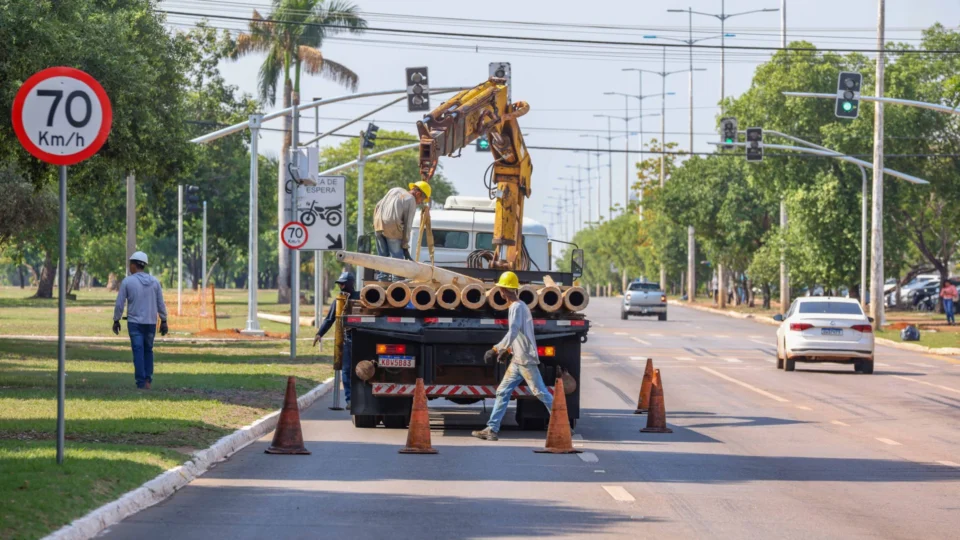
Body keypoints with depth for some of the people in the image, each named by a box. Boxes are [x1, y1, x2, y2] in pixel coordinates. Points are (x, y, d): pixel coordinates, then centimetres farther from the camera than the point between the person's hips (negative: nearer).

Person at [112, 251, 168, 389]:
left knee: (138, 352, -2)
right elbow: (161, 304, 5)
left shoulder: (127, 281, -5)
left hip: (134, 322, -3)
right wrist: (163, 321, 12)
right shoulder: (154, 281, 4)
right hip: (151, 322, 3)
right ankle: (148, 380, 7)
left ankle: (142, 382, -9)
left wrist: (116, 320, 7)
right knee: (148, 350, 15)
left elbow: (119, 303, -4)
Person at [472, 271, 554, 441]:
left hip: (526, 359, -10)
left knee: (540, 392, -5)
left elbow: (513, 333, -26)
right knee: (503, 392, 6)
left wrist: (497, 349, -28)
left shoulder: (517, 307, -15)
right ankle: (492, 429, 5)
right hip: (518, 360, 10)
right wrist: (501, 349, 22)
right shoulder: (515, 306, 16)